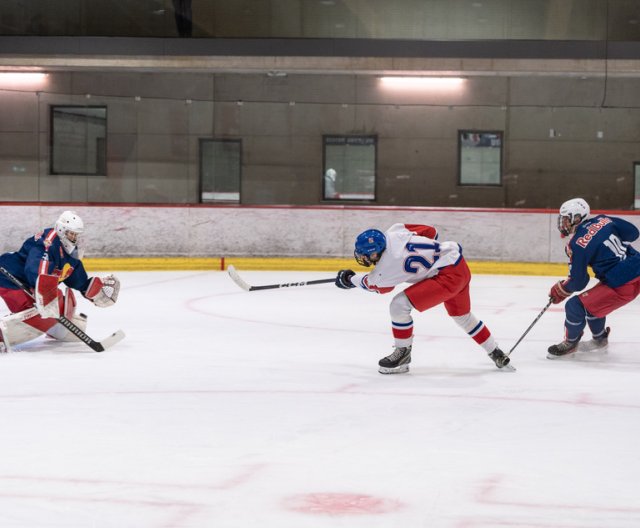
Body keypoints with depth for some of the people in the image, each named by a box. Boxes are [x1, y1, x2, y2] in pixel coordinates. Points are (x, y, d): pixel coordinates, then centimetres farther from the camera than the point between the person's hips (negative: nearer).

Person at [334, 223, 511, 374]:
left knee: (399, 305, -11)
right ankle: (496, 353, 42)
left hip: (448, 276, -9)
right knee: (462, 315, 29)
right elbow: (430, 231, 8)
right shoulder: (393, 232, -4)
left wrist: (349, 279, 21)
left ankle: (403, 353, 6)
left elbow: (373, 284, 5)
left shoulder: (384, 271, -21)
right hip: (460, 266, 9)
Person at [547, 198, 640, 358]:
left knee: (575, 306, -1)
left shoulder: (577, 244, -13)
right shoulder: (603, 220, 4)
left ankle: (570, 343, 20)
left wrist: (559, 291, 12)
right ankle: (599, 339, 44)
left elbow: (578, 282, -7)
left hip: (621, 286, -9)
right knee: (593, 301, 27)